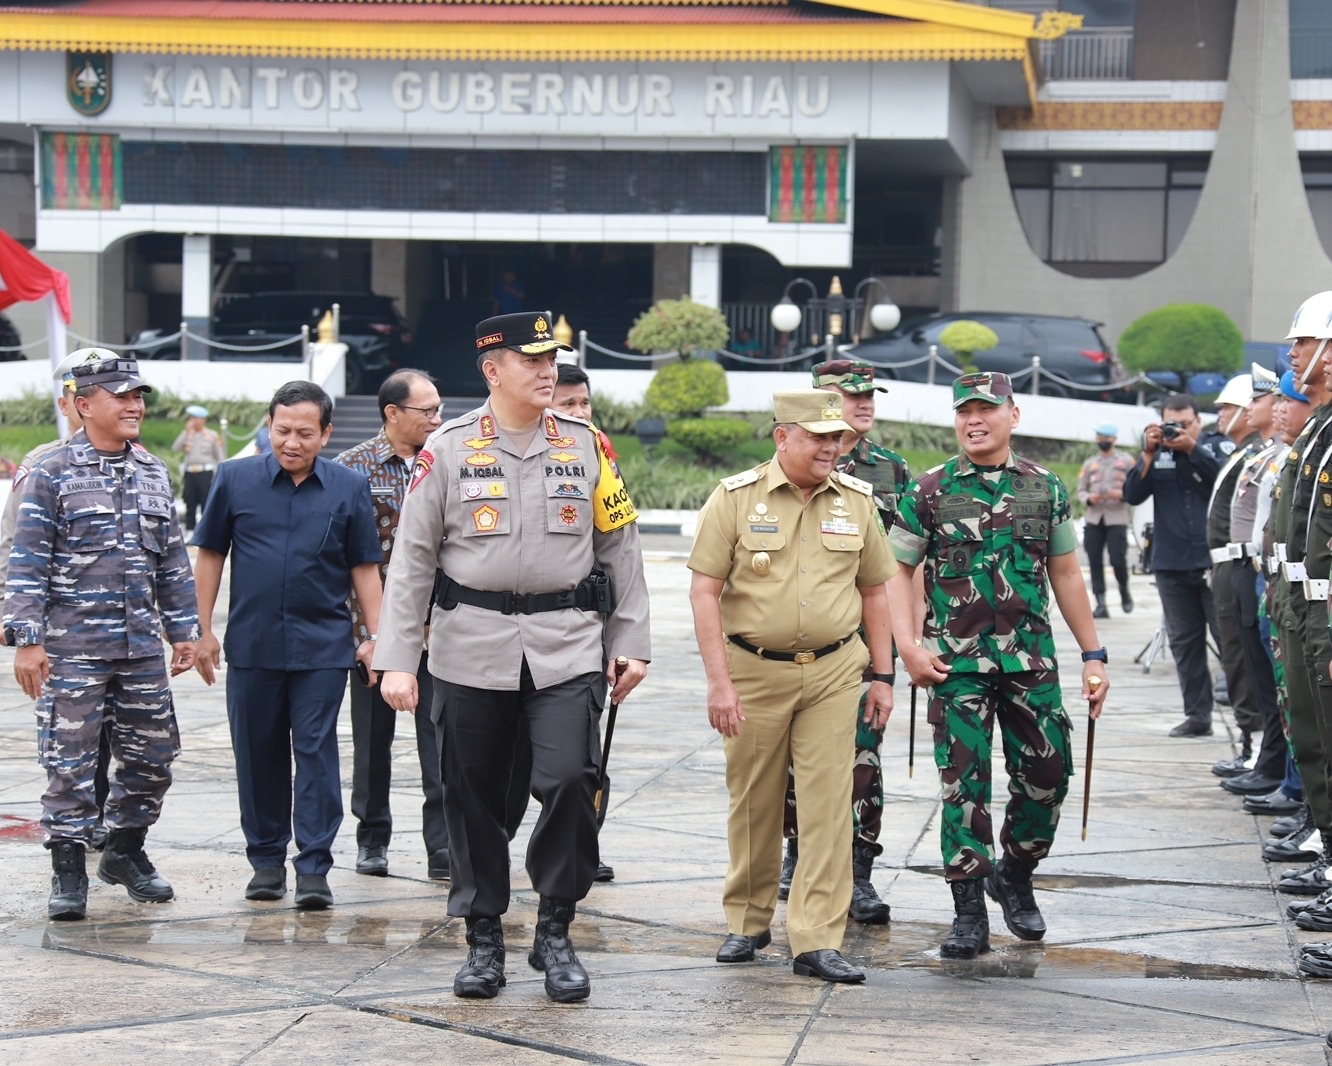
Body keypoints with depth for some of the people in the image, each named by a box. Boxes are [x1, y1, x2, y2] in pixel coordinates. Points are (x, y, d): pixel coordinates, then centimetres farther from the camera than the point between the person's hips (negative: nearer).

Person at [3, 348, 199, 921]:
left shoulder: (153, 472, 12)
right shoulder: (51, 473, -5)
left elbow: (172, 558, 17)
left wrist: (183, 629, 14)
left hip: (142, 646, 5)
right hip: (72, 648, -5)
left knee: (152, 755, 8)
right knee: (70, 760, -2)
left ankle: (125, 851, 26)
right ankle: (68, 873, 8)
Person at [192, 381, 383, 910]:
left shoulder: (349, 488, 3)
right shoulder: (236, 479, 3)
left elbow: (364, 568, 7)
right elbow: (210, 555, 8)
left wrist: (375, 635, 1)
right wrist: (204, 630, 5)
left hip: (322, 647, -1)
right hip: (251, 644, 1)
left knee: (316, 752, -4)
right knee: (258, 754, 8)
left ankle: (313, 867, -1)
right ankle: (266, 859, 20)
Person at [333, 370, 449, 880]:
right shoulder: (352, 468, -2)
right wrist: (363, 627, -7)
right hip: (373, 626, -2)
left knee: (441, 740, -4)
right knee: (373, 738, 9)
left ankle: (444, 847, -2)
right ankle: (372, 839, 22)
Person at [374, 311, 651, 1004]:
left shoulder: (586, 445, 6)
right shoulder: (448, 449, 1)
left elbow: (619, 548, 10)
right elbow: (411, 560, 1)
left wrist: (632, 643, 6)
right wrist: (396, 659, -4)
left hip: (568, 648, 0)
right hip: (471, 651, 0)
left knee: (570, 781, -13)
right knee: (475, 800, 6)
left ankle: (555, 931, 3)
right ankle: (483, 940, 20)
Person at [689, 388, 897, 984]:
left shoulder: (856, 501, 5)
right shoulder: (736, 498, -4)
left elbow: (874, 592, 13)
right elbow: (705, 590, -6)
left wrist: (882, 676, 10)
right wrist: (719, 682, -12)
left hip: (834, 672, 2)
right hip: (754, 671, -1)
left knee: (828, 804, -5)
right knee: (753, 802, 9)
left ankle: (817, 942, -5)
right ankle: (747, 922, 26)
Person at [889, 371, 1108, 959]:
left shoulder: (1045, 488, 8)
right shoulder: (929, 492, 1)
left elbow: (1065, 575, 12)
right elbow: (897, 571, 3)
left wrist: (1092, 655, 10)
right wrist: (909, 646, -9)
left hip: (1031, 661, 2)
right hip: (956, 662, -2)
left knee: (1046, 774, 2)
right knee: (964, 784, -3)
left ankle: (1015, 876, 27)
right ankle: (968, 914, 3)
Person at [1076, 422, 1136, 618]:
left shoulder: (1126, 461, 8)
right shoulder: (1089, 463, 16)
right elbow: (1081, 490, 15)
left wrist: (1121, 494, -16)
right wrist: (1089, 498, -7)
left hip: (1117, 519, -3)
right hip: (1093, 518, 3)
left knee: (1117, 559, -10)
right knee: (1094, 561, -3)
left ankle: (1124, 591, 19)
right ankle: (1100, 605, 1)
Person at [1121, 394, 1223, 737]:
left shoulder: (1213, 450, 1)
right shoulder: (1157, 456, 9)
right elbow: (1132, 494, -1)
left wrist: (1191, 448, -20)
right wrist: (1149, 453, -10)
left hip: (1213, 563, -4)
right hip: (1172, 565, 4)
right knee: (1184, 643, 7)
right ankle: (1197, 715, 14)